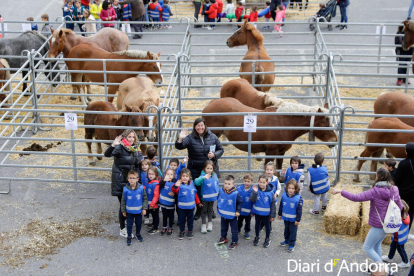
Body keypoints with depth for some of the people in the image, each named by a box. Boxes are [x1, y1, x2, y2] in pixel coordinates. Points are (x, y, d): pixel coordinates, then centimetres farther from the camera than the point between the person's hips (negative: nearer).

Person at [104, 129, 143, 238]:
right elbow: (107, 154, -32)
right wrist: (113, 145, -46)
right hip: (120, 180, -7)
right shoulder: (120, 148, -15)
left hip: (130, 179, 7)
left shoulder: (135, 149, 6)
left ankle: (124, 221, 40)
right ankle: (122, 230, 6)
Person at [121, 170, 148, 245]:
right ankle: (129, 236, 29)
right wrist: (123, 210, 2)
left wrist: (144, 208, -5)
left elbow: (145, 198, -4)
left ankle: (138, 234, 41)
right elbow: (123, 200, -3)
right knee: (129, 224, 10)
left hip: (139, 210, 1)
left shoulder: (141, 188, -16)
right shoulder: (126, 189, -15)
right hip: (129, 211, -1)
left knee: (139, 223, 18)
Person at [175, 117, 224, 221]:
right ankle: (199, 211, 26)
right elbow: (179, 147, -19)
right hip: (195, 170, -1)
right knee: (197, 191, 6)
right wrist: (180, 139, -39)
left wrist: (214, 155, -13)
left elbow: (221, 150, 7)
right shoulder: (190, 138, -8)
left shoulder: (212, 137, 0)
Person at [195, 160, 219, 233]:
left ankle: (210, 223, 36)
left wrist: (217, 193, 15)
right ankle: (203, 225, 21)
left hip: (212, 197, 4)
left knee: (210, 210, 20)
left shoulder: (215, 175, -3)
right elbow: (196, 182, -39)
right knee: (204, 211, 10)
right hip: (204, 197, -4)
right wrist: (204, 177, -53)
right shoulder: (203, 176, -20)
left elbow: (217, 184, 12)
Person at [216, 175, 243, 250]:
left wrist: (238, 211, -11)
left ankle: (235, 241, 23)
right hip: (223, 214, 5)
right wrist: (218, 208, 11)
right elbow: (218, 199, 8)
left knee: (234, 229, 8)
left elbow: (240, 202, -10)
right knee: (223, 227, 24)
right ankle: (223, 238, 44)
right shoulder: (221, 191, -10)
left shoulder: (235, 193, -22)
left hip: (232, 215, -4)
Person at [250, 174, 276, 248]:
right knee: (257, 224, 20)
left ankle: (267, 239, 37)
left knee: (267, 225, 16)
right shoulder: (256, 189, -15)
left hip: (266, 213, -2)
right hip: (257, 212, 2)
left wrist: (273, 215, -6)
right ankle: (257, 237, 43)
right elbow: (252, 200, -19)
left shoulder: (270, 192, -17)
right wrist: (255, 192, -35)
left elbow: (273, 204, -9)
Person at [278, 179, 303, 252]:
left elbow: (299, 210, -16)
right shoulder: (284, 195, -12)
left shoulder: (298, 198, -24)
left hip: (293, 219, -4)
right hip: (285, 217, 4)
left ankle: (291, 245, 25)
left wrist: (298, 220, -12)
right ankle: (287, 241, 45)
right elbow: (281, 206, 2)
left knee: (292, 231, 10)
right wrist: (280, 214, 9)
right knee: (286, 230, 24)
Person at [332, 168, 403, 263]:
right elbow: (400, 207, 6)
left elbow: (356, 198, -25)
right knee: (376, 245, 25)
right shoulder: (394, 190, -3)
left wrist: (340, 191, -18)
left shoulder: (375, 191, -22)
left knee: (367, 248, 8)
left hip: (379, 226, -7)